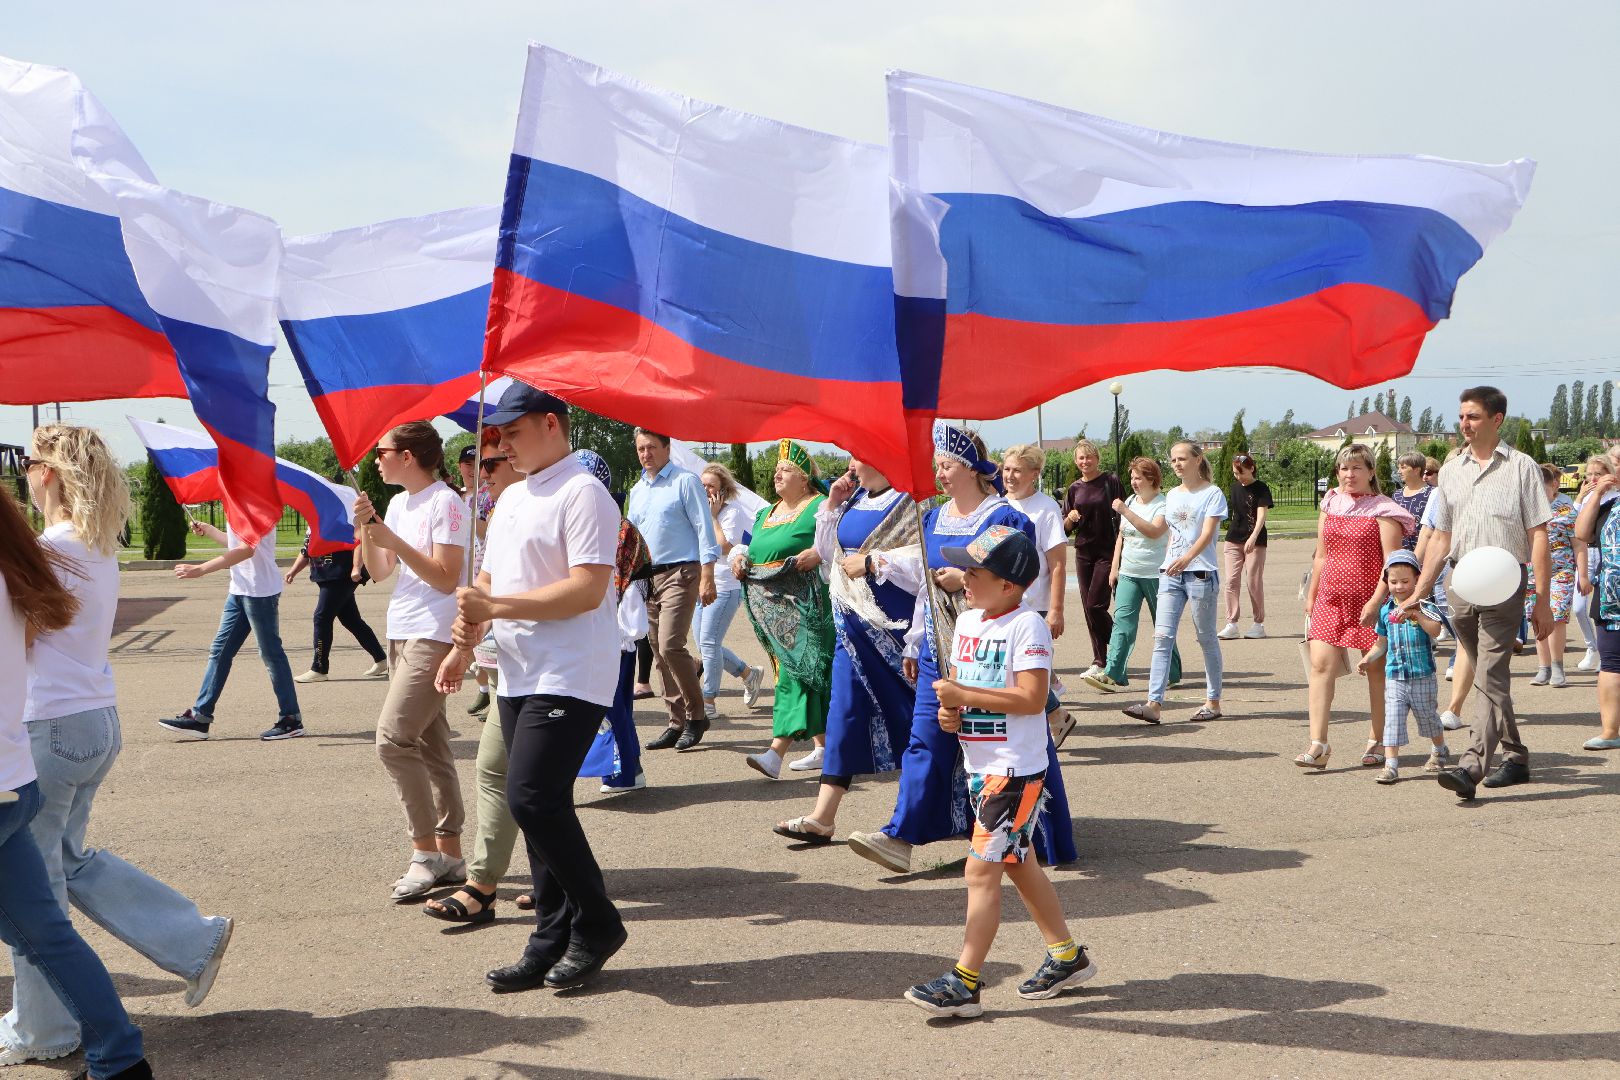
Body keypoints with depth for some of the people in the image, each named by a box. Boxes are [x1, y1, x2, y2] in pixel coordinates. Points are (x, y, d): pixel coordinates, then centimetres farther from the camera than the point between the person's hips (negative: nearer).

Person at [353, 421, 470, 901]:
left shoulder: (446, 503, -11)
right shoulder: (398, 503, 15)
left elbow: (447, 577, -17)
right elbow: (379, 572, 15)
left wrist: (393, 539, -20)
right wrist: (365, 530, -1)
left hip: (433, 637, -9)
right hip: (401, 635, 9)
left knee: (393, 739, -16)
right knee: (430, 746, 10)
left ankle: (425, 850, -7)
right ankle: (449, 854, 14)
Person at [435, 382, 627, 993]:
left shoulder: (582, 494, -11)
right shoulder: (511, 499, 19)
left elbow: (587, 589, -21)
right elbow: (489, 583, 24)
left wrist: (495, 607, -18)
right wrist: (465, 643, 7)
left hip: (570, 678, -9)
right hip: (519, 677, 9)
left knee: (531, 799, -16)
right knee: (538, 806, 9)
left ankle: (597, 923, 1)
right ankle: (554, 942, 17)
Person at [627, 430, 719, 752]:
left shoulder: (685, 482, -4)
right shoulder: (637, 491, 17)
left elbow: (704, 529, -8)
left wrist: (707, 577, -15)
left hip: (680, 574, -8)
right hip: (646, 577, 8)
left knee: (670, 646, -18)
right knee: (659, 652, 6)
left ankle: (696, 716, -3)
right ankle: (677, 723, 13)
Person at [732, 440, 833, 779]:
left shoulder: (820, 507, -2)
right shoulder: (765, 514, 21)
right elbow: (749, 547, 27)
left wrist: (818, 553, -24)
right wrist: (739, 557, 4)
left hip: (803, 605, -8)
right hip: (768, 605, 8)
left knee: (796, 669, -12)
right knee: (790, 668, 8)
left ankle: (776, 753, -20)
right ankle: (823, 745, 18)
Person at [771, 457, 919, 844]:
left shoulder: (908, 501, -11)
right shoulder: (855, 499, 12)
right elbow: (828, 552, 19)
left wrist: (870, 561, -19)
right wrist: (832, 504, 7)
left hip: (894, 624, -7)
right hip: (855, 623, 7)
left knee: (909, 709, 4)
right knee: (845, 708, 3)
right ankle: (823, 816, 2)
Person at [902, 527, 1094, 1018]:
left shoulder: (1027, 626, -17)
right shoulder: (967, 620, 9)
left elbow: (1032, 697, -24)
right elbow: (960, 682, 19)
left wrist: (963, 695, -22)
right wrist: (950, 710, -3)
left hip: (1015, 769, -9)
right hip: (979, 764, 9)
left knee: (982, 869, -9)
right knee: (1019, 863, 18)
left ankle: (964, 984, -5)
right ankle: (1067, 956, 32)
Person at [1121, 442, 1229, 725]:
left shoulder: (1213, 494, -4)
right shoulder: (1172, 495, 15)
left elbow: (1207, 533, -17)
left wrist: (1186, 558, -33)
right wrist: (1169, 564, 14)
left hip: (1201, 573, -6)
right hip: (1170, 574, 6)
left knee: (1206, 639, 4)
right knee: (1162, 637, -5)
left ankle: (1213, 702, 15)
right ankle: (1154, 704, -11)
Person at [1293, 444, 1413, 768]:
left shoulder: (1383, 510, -3)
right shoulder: (1329, 505, 13)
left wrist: (1376, 600, -20)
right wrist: (1311, 595, 18)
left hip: (1370, 598, -4)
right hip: (1331, 598, 4)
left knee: (1376, 669, 6)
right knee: (1321, 665, -9)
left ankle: (1376, 741, 19)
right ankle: (1318, 745, -11)